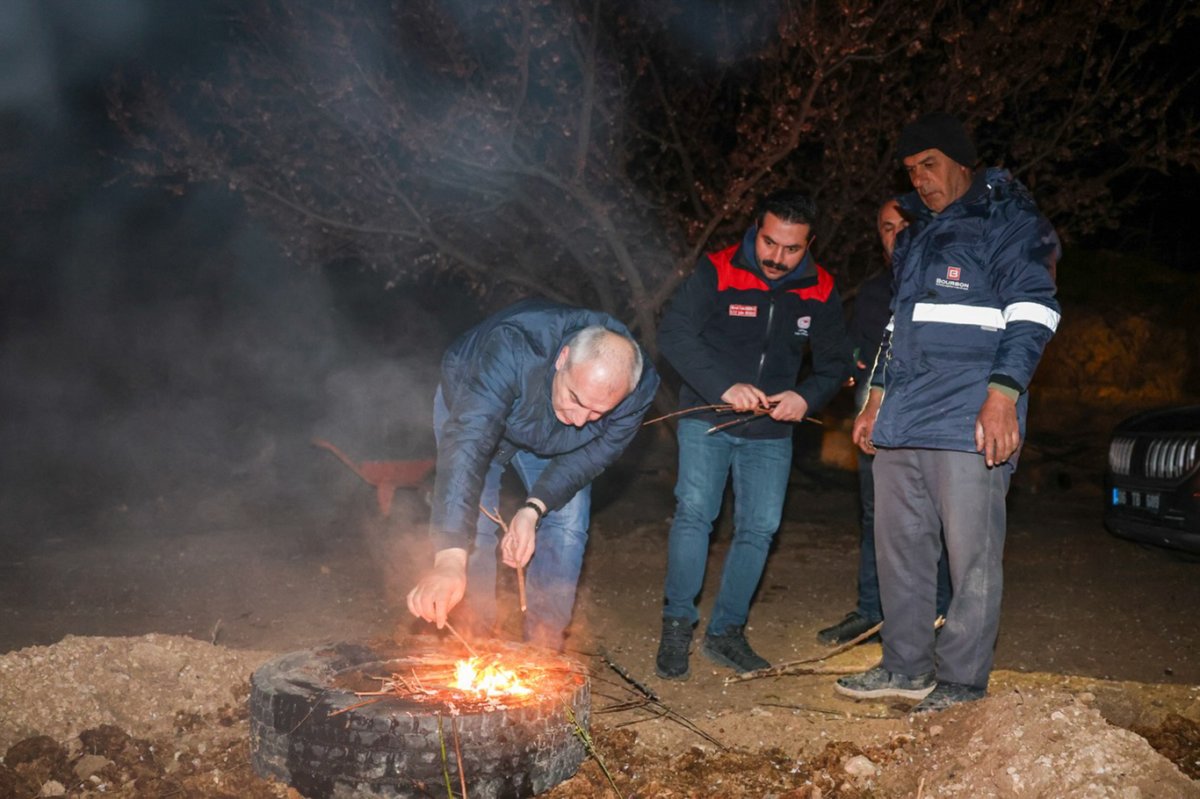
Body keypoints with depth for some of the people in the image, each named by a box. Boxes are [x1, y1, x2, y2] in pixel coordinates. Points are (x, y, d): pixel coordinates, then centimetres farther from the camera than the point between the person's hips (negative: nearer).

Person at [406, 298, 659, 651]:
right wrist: (451, 557, -62)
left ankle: (546, 646, 9)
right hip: (470, 407, -3)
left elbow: (591, 454, -18)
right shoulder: (513, 348, -46)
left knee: (567, 524, -5)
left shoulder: (638, 388, -33)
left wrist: (534, 509, -33)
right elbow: (468, 441, -53)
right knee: (472, 522, -12)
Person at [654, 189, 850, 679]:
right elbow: (674, 334, -19)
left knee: (759, 528, 1)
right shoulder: (717, 272, -13)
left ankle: (725, 633, 14)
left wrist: (806, 397, -16)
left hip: (772, 430, 3)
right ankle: (677, 626, -4)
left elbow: (834, 362, 6)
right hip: (707, 419, -3)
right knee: (695, 511, -16)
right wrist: (724, 387, -31)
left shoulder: (820, 292, -2)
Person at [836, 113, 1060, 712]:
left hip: (970, 421, -8)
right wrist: (877, 397, 24)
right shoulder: (917, 233, 23)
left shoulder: (1006, 218, 0)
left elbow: (1033, 309, -10)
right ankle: (906, 667, 22)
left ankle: (961, 681, 9)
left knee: (972, 555, -3)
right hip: (902, 419, 8)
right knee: (899, 545, 11)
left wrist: (1003, 394, -20)